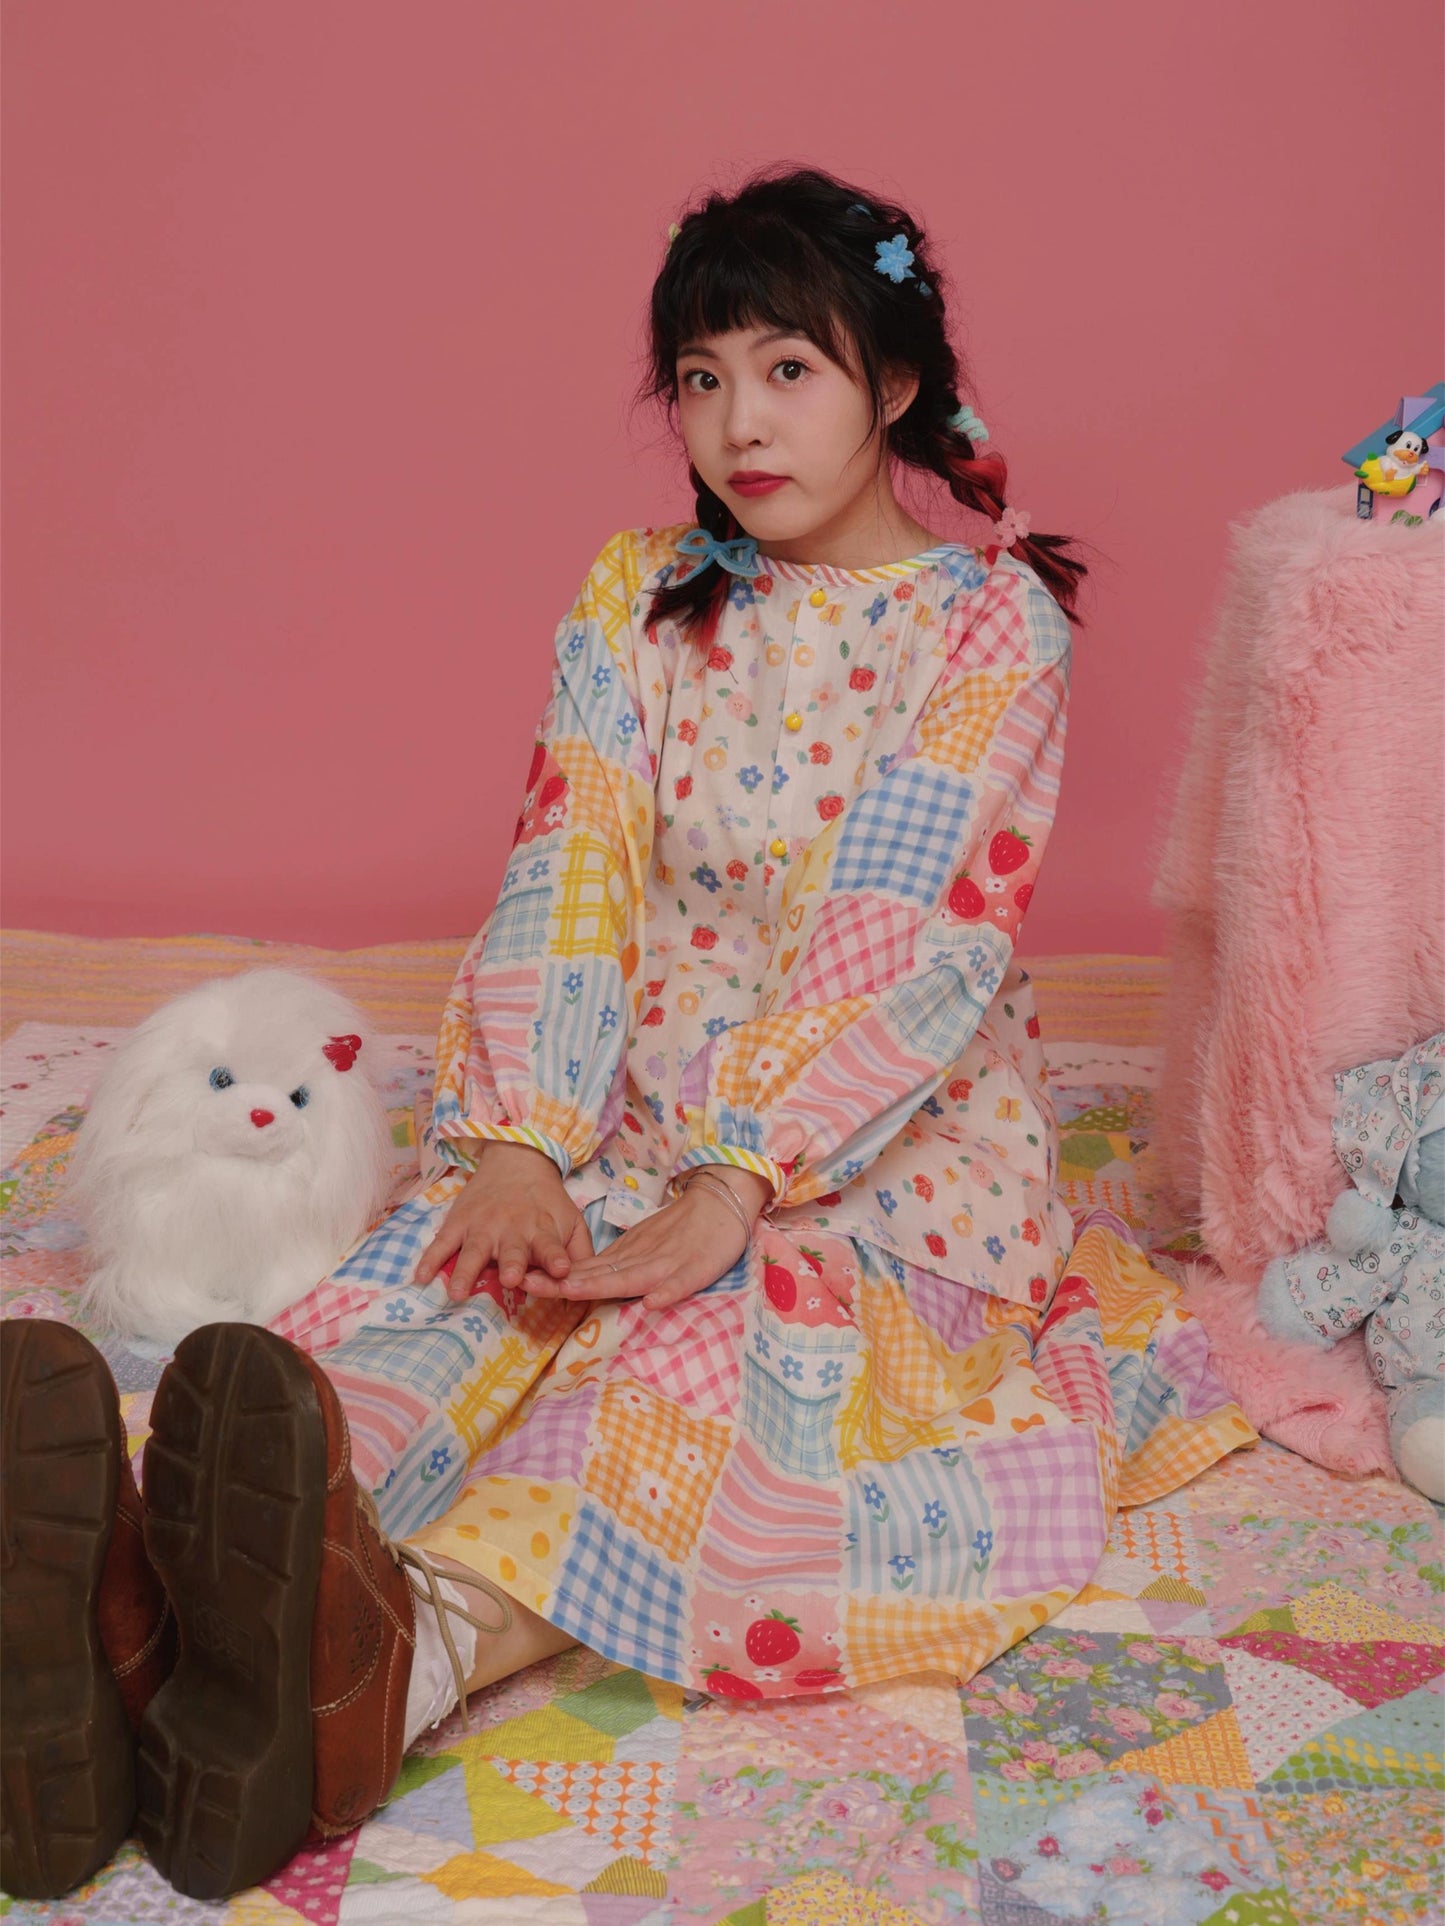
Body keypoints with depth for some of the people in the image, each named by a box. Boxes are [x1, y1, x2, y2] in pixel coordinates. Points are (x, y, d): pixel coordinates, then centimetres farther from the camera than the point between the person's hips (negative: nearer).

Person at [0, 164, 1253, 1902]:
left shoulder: (992, 619, -4)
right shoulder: (634, 597, 8)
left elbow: (919, 951, -15)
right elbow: (566, 887, -2)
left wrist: (731, 1189, -27)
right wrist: (516, 1146, -20)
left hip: (906, 1142, -3)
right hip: (647, 1106, 4)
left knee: (748, 1325, -35)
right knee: (459, 1263, -28)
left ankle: (419, 1644, -61)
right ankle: (159, 1581, -54)